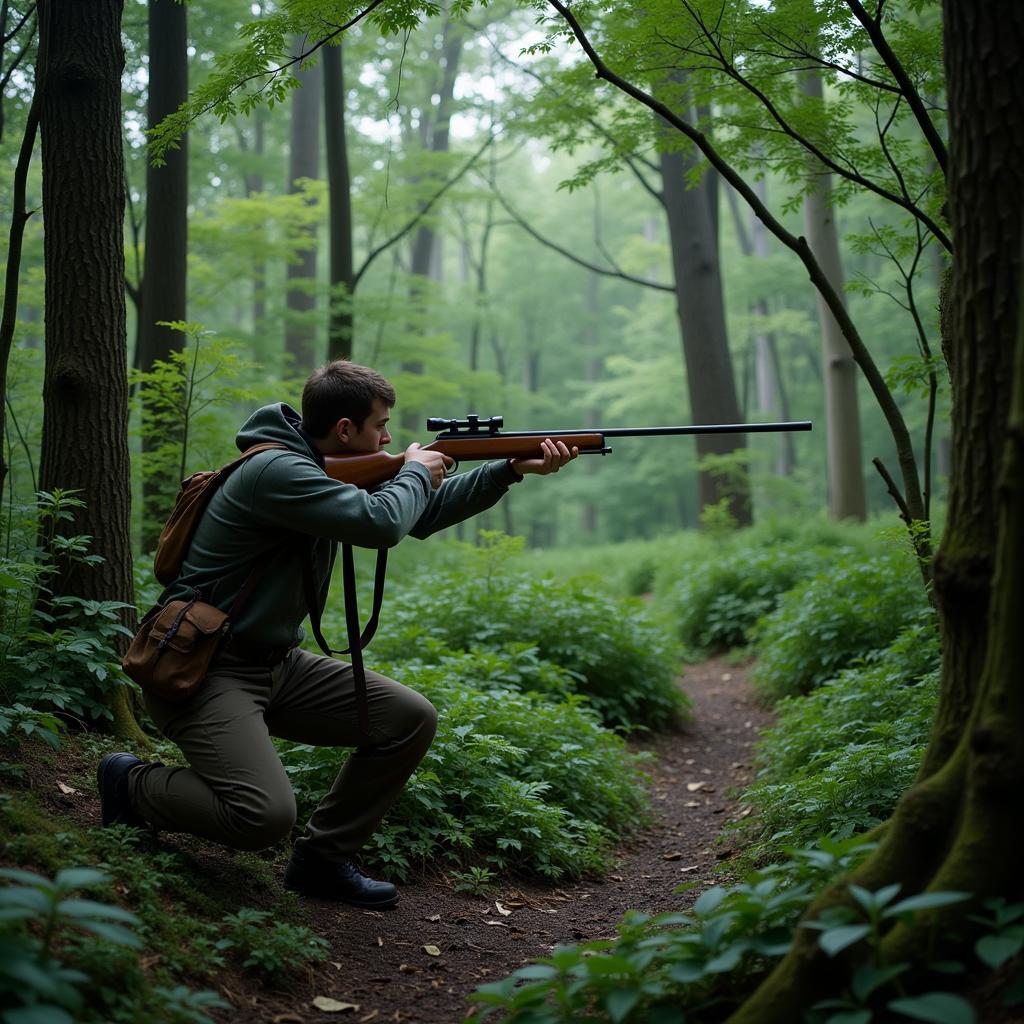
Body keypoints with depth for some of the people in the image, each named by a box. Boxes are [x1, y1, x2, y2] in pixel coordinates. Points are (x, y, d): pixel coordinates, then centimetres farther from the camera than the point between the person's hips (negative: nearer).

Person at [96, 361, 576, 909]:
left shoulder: (332, 468, 9)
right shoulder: (277, 470, -22)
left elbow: (419, 514, 16)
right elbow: (382, 522, -31)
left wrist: (513, 469, 8)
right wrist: (415, 472, -9)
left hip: (276, 664, 10)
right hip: (203, 670, -9)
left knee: (411, 718, -1)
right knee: (265, 815, -27)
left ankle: (323, 857, 10)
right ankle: (132, 783, 2)